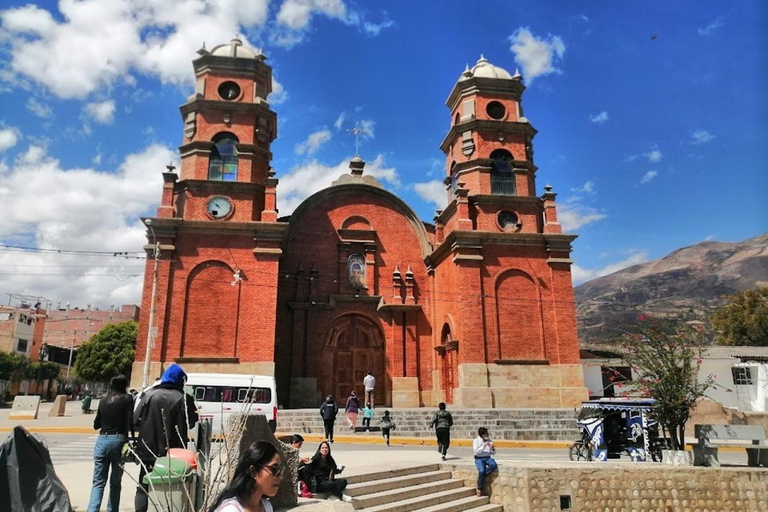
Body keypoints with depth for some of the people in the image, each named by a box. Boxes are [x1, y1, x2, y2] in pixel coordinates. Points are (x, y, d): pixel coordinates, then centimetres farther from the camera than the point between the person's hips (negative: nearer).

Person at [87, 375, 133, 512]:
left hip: (102, 440, 3)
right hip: (119, 440, -3)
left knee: (98, 482, 5)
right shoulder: (127, 399, -2)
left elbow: (96, 425, 18)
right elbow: (131, 421, -10)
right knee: (116, 482, 11)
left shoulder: (103, 400, 11)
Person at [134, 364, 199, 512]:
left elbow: (136, 419, -4)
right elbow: (191, 423, -9)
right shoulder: (183, 399, -11)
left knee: (143, 487, 17)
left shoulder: (149, 394, -4)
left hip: (148, 450, 2)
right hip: (172, 453, -1)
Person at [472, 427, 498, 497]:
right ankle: (479, 489, -14)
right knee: (482, 470, -32)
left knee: (494, 465, -31)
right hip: (479, 458, -4)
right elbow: (476, 451, -14)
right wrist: (483, 446, -22)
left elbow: (493, 452, 13)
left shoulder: (489, 440, 10)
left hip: (488, 458, 4)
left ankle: (481, 476, -18)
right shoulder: (476, 441, -2)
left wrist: (492, 448, -9)